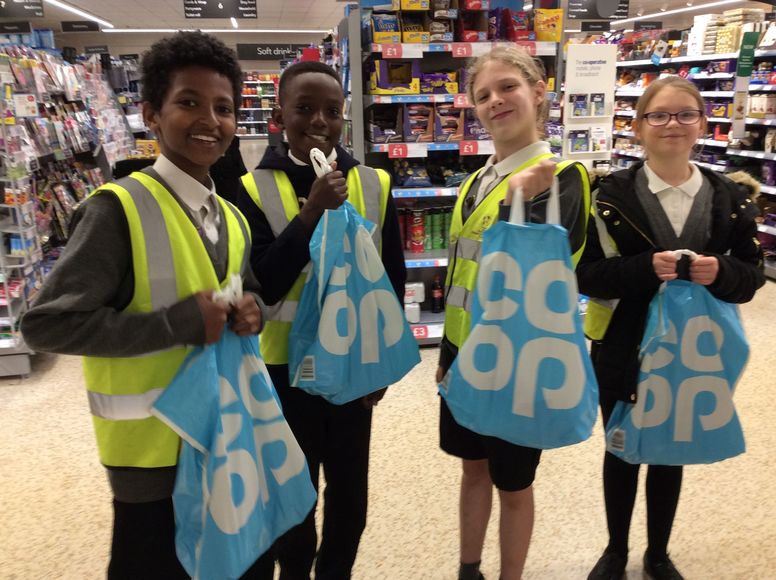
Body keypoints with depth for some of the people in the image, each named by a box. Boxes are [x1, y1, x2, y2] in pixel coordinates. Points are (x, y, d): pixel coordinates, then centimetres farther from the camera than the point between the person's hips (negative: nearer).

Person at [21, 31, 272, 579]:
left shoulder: (232, 219, 6)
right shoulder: (119, 209, -17)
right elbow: (46, 324, -19)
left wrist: (251, 310, -4)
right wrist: (177, 323, -23)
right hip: (155, 444, -6)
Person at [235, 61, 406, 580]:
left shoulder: (375, 185, -3)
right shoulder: (254, 189, -8)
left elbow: (393, 279, 3)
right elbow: (262, 287, -16)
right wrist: (312, 211, -25)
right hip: (286, 364, -1)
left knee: (350, 490, 16)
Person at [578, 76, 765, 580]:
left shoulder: (730, 199, 0)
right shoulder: (613, 195, -8)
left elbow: (752, 275, 2)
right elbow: (588, 276, -13)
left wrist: (721, 272, -19)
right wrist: (645, 268, -28)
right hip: (625, 352, -2)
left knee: (672, 453, 18)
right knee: (622, 451, 15)